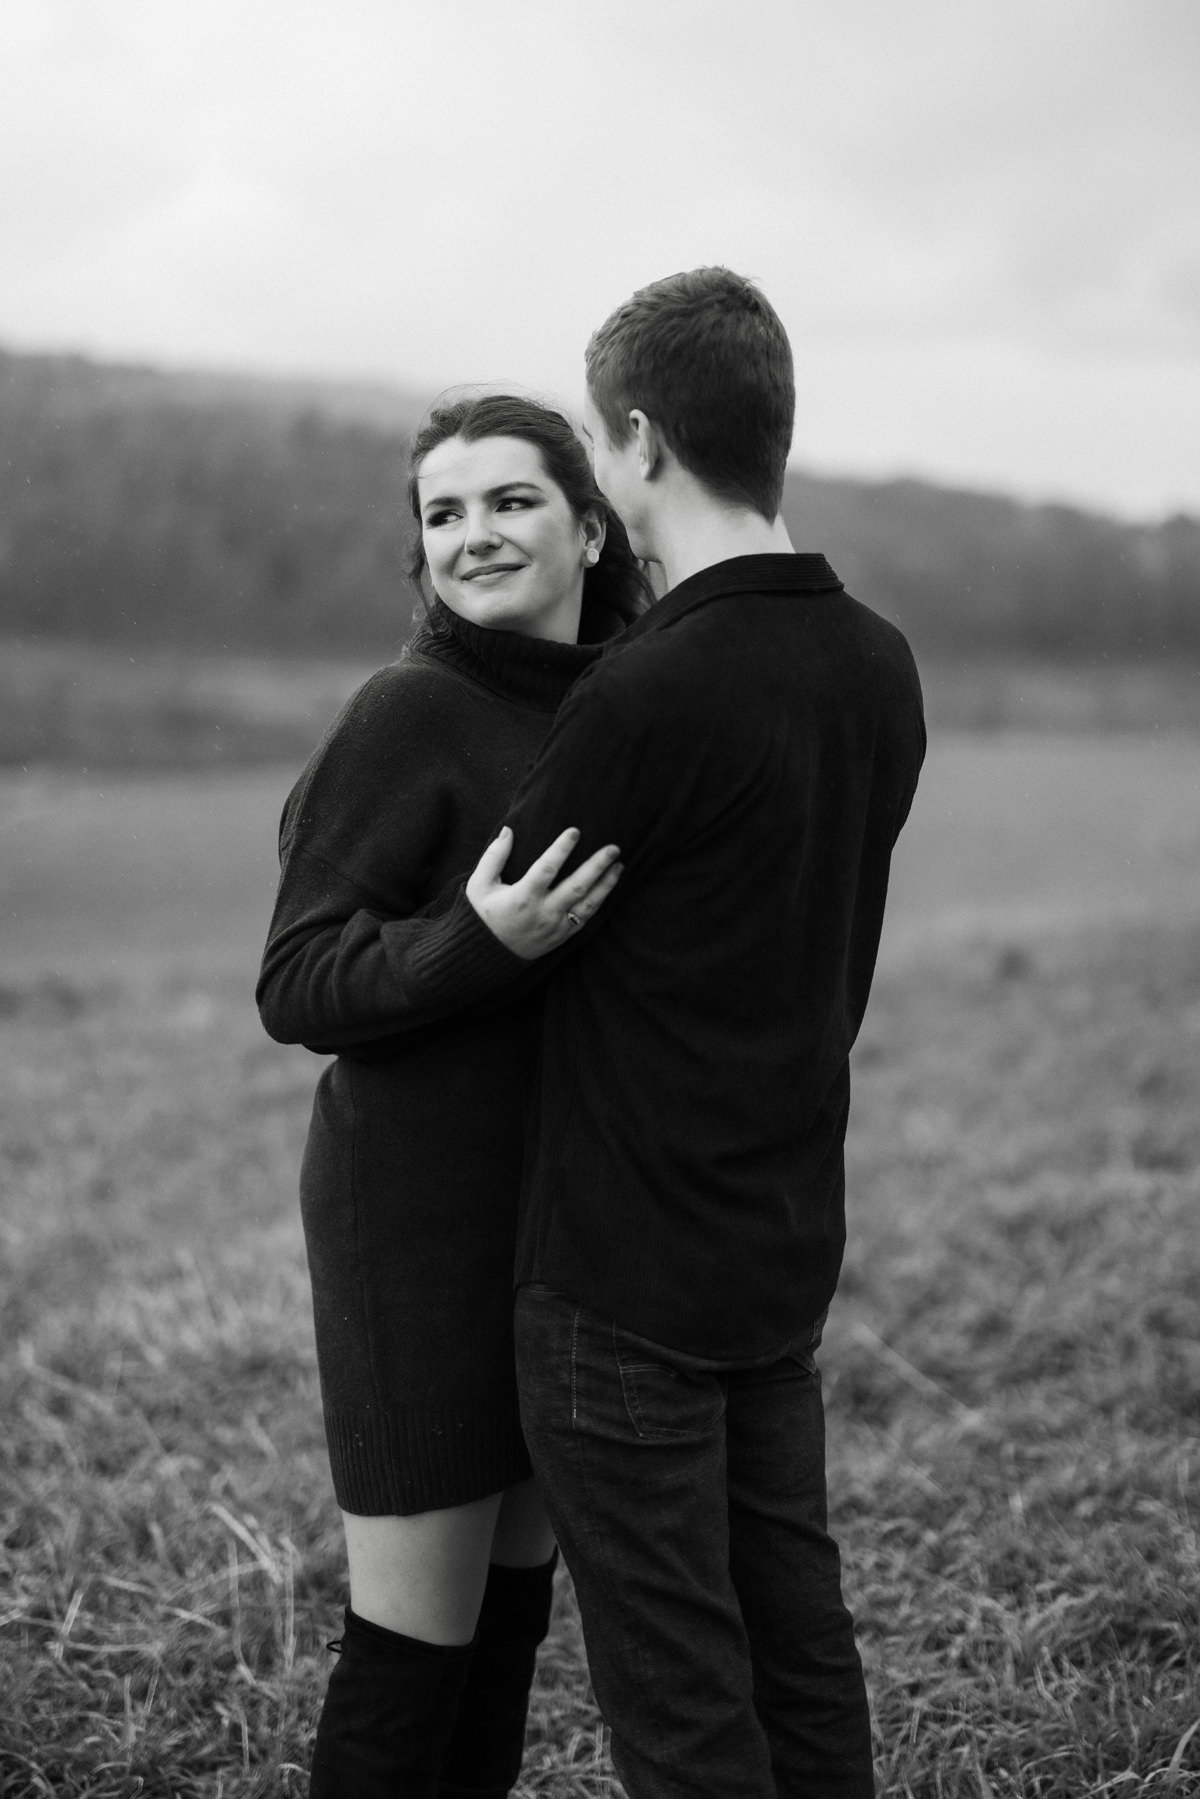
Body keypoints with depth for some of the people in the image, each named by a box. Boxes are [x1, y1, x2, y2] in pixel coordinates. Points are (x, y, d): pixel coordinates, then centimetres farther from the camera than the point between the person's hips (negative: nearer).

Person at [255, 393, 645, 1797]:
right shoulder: (411, 713, -15)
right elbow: (297, 986, -18)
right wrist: (486, 942, -32)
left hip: (555, 1205, 7)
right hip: (423, 1214, -7)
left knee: (512, 1599, 16)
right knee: (416, 1630, 0)